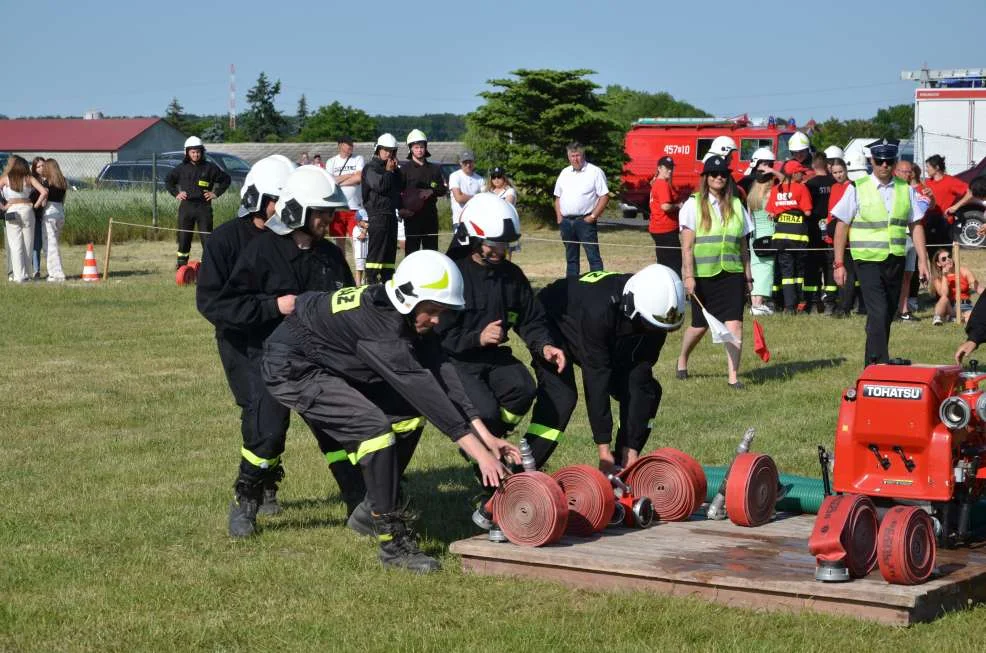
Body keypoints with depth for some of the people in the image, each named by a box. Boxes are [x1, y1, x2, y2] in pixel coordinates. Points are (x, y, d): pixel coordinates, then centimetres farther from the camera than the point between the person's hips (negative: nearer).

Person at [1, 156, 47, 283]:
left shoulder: (5, 179, 1)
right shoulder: (29, 178, 2)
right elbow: (44, 192, -7)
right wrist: (35, 205, 2)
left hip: (11, 211, -1)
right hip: (27, 209, 1)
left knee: (15, 245, 2)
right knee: (28, 244, 10)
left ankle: (19, 275, -3)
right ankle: (27, 273, 13)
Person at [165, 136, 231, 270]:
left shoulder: (210, 167, 2)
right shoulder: (181, 168, 8)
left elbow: (226, 179, 11)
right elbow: (168, 181, 23)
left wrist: (216, 193, 4)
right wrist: (176, 193, 10)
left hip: (204, 206, -2)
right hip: (186, 205, 2)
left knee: (206, 235, -3)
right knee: (183, 235, 3)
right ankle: (182, 261, 10)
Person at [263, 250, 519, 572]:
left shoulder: (410, 316, -7)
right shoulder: (376, 321, -34)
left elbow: (443, 375, -10)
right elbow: (422, 388, -38)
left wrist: (486, 437, -17)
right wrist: (479, 452, -38)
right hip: (292, 370, -10)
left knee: (409, 411, 3)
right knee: (373, 425, -26)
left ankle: (371, 511, 15)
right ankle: (393, 541, -17)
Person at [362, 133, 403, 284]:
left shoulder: (393, 169, 20)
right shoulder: (371, 168, -5)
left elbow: (400, 188, 21)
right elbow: (379, 185, -20)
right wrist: (389, 171, -6)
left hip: (391, 214, 8)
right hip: (377, 214, -8)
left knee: (390, 250, 10)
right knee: (376, 250, -10)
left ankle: (387, 280, 16)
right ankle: (371, 281, -11)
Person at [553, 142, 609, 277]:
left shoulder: (595, 172, -3)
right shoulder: (564, 173, 15)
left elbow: (604, 197, -8)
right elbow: (558, 197, 19)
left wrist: (593, 216, -13)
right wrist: (559, 218, 6)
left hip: (585, 220, -6)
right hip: (566, 221, 6)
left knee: (593, 256, -8)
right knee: (571, 258, 12)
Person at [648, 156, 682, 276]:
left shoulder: (656, 183, 14)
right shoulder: (664, 184, -16)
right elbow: (665, 206, -27)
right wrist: (678, 206, -11)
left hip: (657, 229, 10)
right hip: (667, 230, -10)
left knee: (664, 262, 16)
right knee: (675, 263, -9)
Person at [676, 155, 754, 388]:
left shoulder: (736, 205, 9)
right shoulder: (693, 205, -1)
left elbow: (743, 245, 14)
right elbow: (687, 245, -6)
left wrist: (748, 275, 13)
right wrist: (689, 275, -13)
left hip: (731, 273, 2)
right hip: (702, 275, -2)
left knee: (734, 325, -10)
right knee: (700, 326, 8)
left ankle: (733, 375, -8)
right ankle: (682, 360, 35)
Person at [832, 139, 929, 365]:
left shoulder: (905, 189, 7)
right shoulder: (857, 189, -3)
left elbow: (915, 225, 10)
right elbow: (842, 226, 0)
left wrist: (922, 260, 3)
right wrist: (839, 264, -3)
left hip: (896, 261, 4)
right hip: (868, 260, -4)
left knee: (887, 316, 10)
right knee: (878, 313, -16)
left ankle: (871, 365, 23)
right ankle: (881, 364, -16)